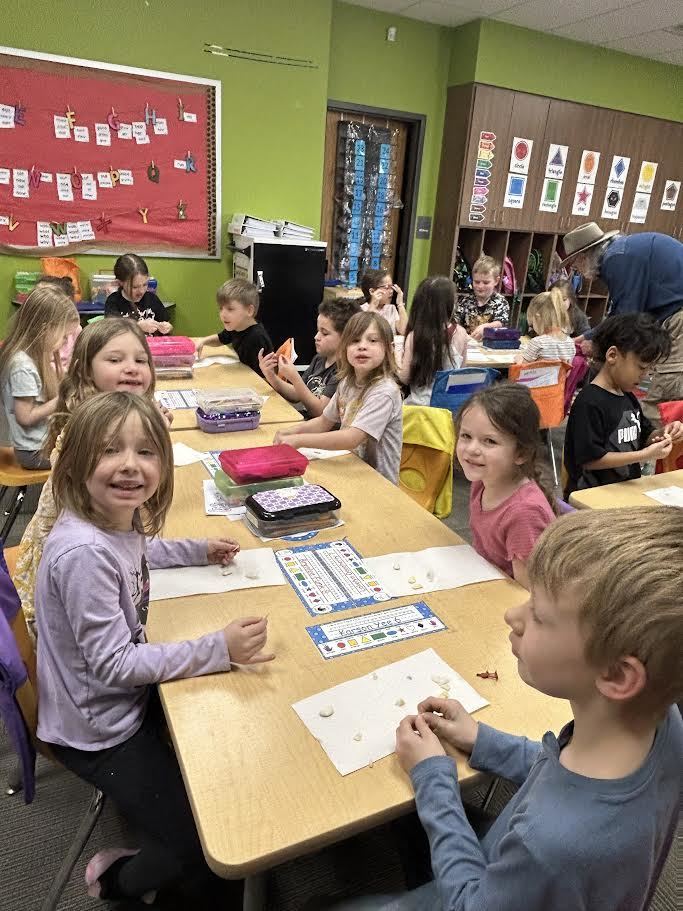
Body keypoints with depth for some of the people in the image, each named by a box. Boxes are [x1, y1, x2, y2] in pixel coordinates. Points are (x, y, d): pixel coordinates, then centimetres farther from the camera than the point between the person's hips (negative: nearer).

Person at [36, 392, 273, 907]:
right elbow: (114, 664, -29)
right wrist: (219, 649, -32)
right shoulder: (83, 552, -34)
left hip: (133, 697, 8)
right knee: (208, 848, -1)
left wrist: (199, 551, 8)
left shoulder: (119, 517, -9)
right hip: (100, 730, -8)